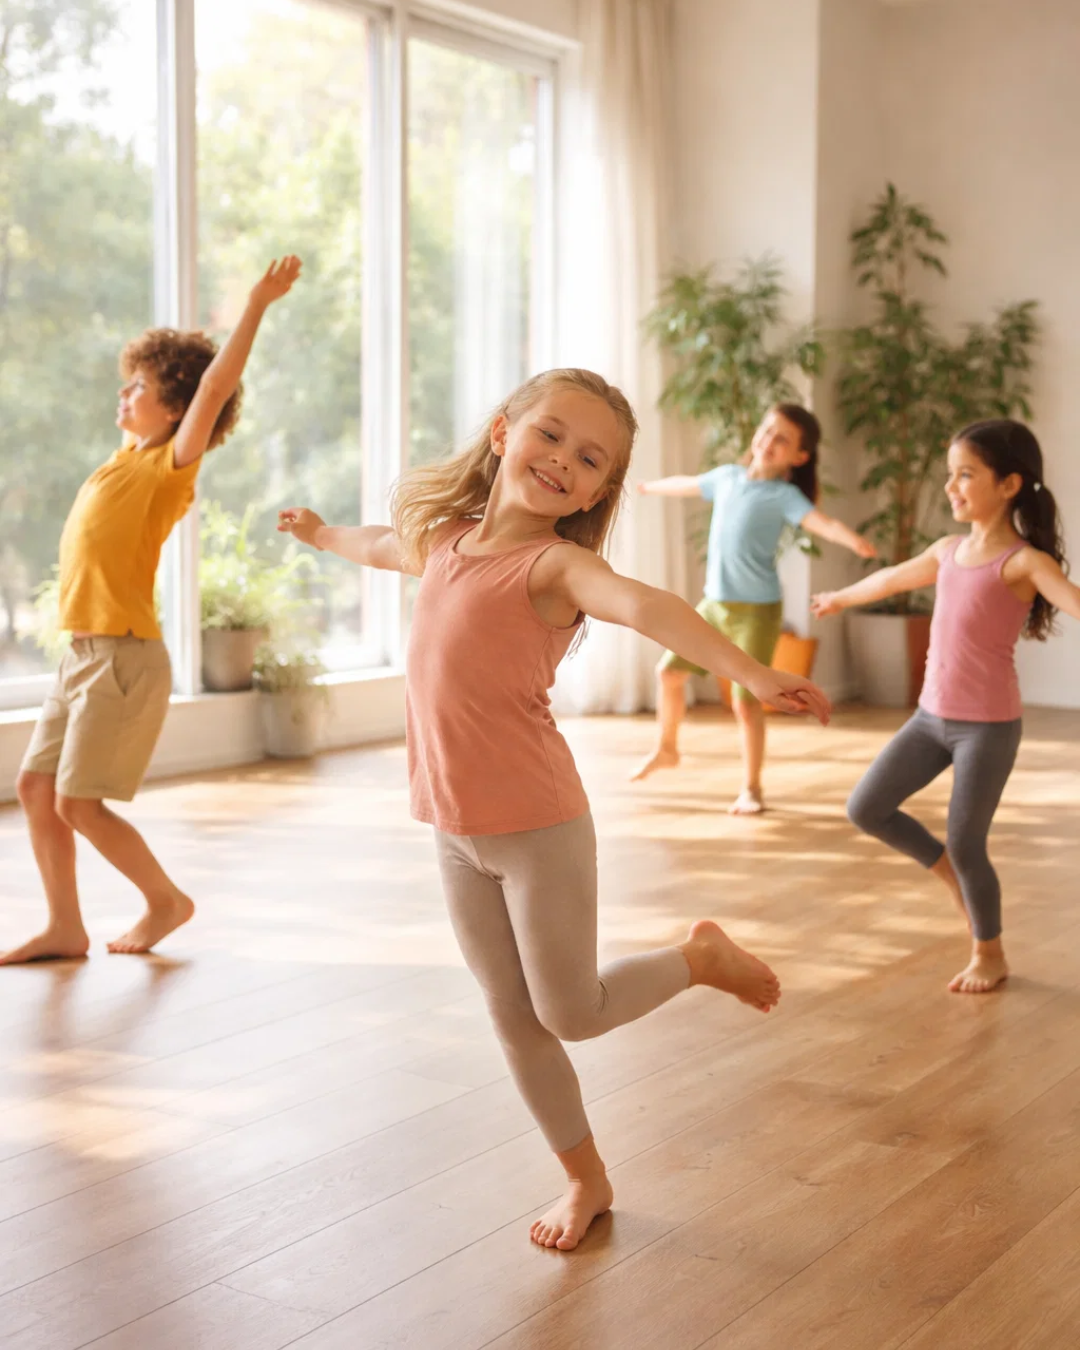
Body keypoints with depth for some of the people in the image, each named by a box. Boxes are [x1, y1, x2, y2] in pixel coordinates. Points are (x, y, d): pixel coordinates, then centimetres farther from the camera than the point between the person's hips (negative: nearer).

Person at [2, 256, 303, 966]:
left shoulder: (170, 465, -9)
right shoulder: (126, 458, 13)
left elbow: (215, 385, -22)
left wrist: (257, 305, -25)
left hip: (125, 658, -9)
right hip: (83, 654, 9)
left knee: (78, 802, -8)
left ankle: (167, 899, 11)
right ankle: (65, 927, 17)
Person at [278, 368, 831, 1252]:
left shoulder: (556, 563, -16)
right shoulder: (445, 540, 5)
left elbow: (643, 607, -37)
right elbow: (385, 547, 30)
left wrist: (750, 673, -54)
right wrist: (322, 533, 52)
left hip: (539, 825, -6)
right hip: (456, 834, 6)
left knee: (571, 1014, 4)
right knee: (515, 1024, 14)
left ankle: (703, 956, 28)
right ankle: (586, 1179, 31)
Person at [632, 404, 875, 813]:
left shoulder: (783, 495, -13)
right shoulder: (728, 476, 6)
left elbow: (820, 521, -31)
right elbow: (687, 484, 25)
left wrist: (854, 540, -51)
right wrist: (645, 487, 43)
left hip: (758, 610, -6)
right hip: (714, 603, 6)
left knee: (746, 700, -8)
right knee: (669, 670, 13)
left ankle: (751, 788, 7)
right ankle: (666, 750, 37)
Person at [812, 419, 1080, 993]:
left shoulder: (1024, 561, -14)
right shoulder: (950, 550, 8)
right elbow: (894, 579, 28)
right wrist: (841, 598, 45)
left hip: (989, 725, -7)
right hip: (931, 716, 7)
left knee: (964, 843, -2)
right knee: (865, 809, 4)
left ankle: (989, 954, 22)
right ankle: (954, 876, 25)